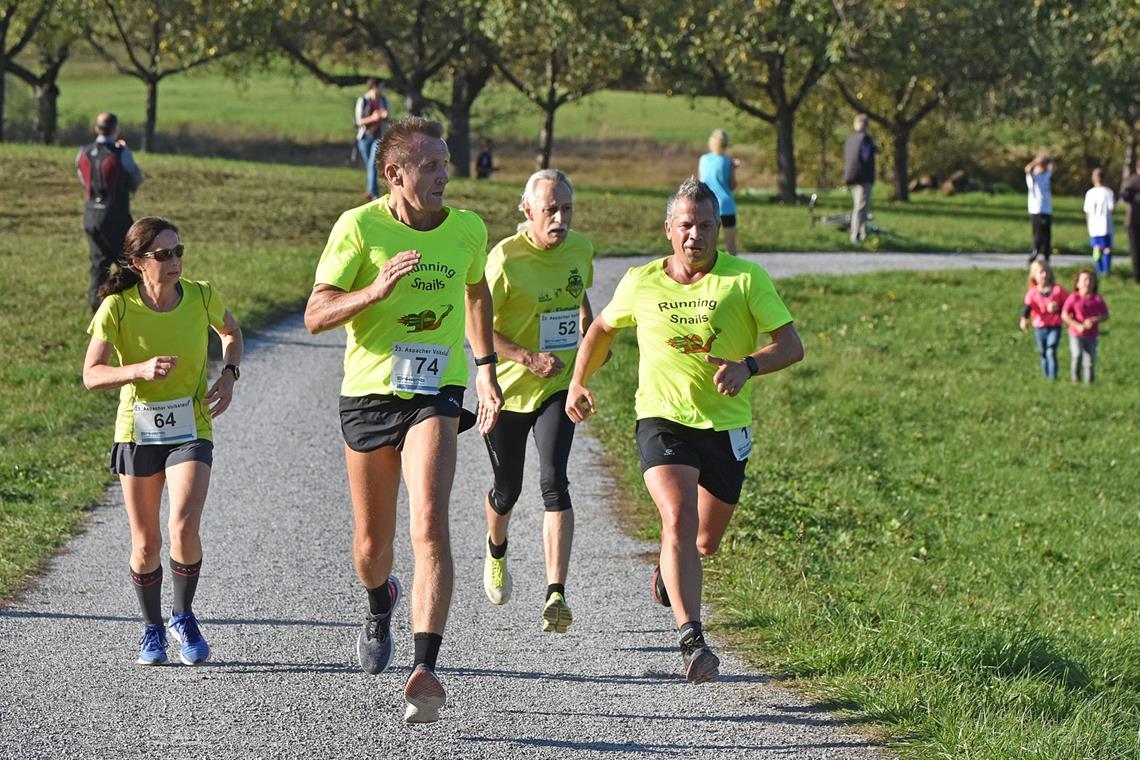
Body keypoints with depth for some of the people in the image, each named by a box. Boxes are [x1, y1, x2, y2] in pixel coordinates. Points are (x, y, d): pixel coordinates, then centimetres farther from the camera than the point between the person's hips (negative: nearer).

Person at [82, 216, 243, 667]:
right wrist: (140, 370, -34)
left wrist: (229, 373, -5)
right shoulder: (117, 308, -14)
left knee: (184, 528, -18)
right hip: (138, 431, 0)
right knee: (146, 542, 6)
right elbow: (91, 376, -17)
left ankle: (184, 617, 7)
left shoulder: (201, 297, -9)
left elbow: (232, 333, 13)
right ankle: (152, 628, 30)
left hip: (191, 430, 0)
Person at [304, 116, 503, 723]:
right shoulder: (359, 227, -8)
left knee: (430, 527, -20)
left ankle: (424, 671, -26)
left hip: (435, 395, 0)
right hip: (367, 394, 0)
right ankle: (380, 610, 49)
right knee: (373, 541, 12)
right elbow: (315, 315, -10)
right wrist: (376, 291, -27)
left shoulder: (468, 230, 3)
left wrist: (486, 370, 22)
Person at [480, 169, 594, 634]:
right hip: (508, 387, -2)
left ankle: (556, 595, -21)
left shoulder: (580, 249, -1)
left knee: (555, 482, -17)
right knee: (507, 490, 12)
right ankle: (496, 551, 48)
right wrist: (529, 359, -24)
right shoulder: (505, 258, -17)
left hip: (559, 387, 2)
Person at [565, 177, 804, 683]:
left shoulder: (747, 280, -6)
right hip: (662, 418, -1)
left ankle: (670, 568, 52)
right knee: (679, 522, -23)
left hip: (726, 426, 1)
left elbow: (791, 345, -9)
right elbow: (602, 329, 19)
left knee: (706, 541, 15)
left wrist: (747, 365, -27)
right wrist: (578, 383, 12)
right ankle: (691, 641, -28)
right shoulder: (640, 283, 0)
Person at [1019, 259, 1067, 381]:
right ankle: (1047, 377, 26)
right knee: (1043, 353, 12)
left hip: (1055, 326, -2)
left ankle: (1053, 377, -15)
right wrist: (1024, 319, -38)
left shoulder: (1058, 290, -3)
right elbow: (1027, 307, -19)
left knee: (1051, 351, -15)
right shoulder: (1032, 293, -4)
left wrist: (1057, 309, -16)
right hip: (1039, 328, 2)